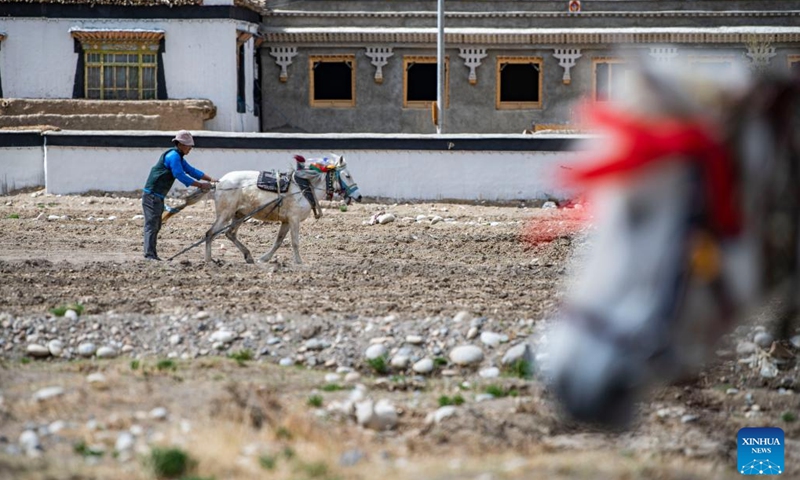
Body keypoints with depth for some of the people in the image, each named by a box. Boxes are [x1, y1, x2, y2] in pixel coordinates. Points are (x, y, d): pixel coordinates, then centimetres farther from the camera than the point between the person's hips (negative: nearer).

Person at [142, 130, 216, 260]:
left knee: (156, 226, 12)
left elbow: (191, 170, 18)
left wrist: (210, 179, 7)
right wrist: (200, 185, -17)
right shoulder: (173, 156, -15)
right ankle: (149, 254, -15)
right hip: (152, 195, -10)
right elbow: (180, 176, -21)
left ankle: (152, 254, 15)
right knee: (151, 224, -12)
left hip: (158, 196, 10)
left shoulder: (178, 157, 17)